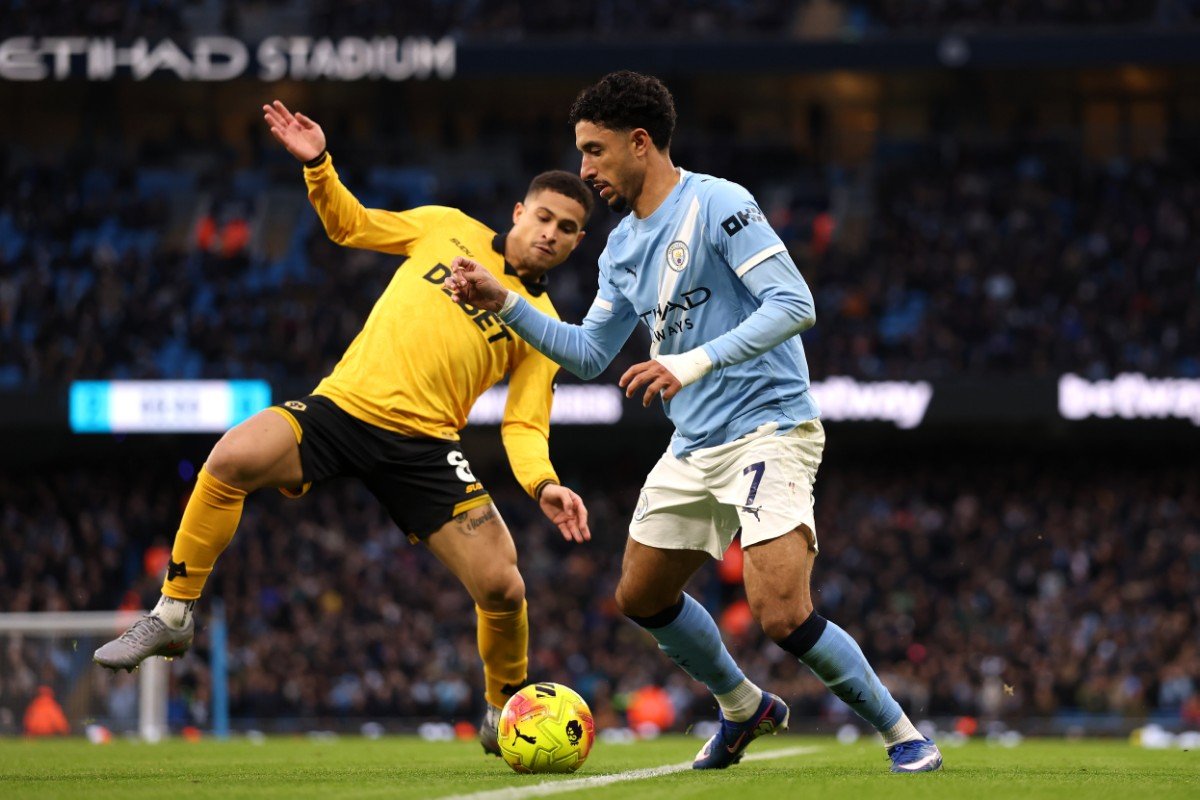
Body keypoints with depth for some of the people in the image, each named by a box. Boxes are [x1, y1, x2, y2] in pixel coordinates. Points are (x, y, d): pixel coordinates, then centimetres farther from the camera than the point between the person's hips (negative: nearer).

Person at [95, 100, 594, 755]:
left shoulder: (544, 326, 10)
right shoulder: (448, 229, 12)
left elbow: (524, 425, 4)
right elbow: (350, 224, 20)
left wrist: (543, 484, -17)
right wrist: (318, 165, 2)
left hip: (423, 444, 0)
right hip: (343, 404, 0)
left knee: (503, 589, -12)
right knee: (232, 457, -28)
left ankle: (506, 710, 20)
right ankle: (172, 616, -13)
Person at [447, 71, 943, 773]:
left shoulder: (718, 205, -15)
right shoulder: (622, 247, 12)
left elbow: (795, 305, -23)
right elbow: (589, 352, 22)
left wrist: (694, 362, -30)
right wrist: (503, 302, 12)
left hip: (769, 431, -9)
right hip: (695, 447, 9)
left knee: (784, 616, -21)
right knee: (642, 597, 16)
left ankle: (905, 738, -4)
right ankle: (744, 708, 37)